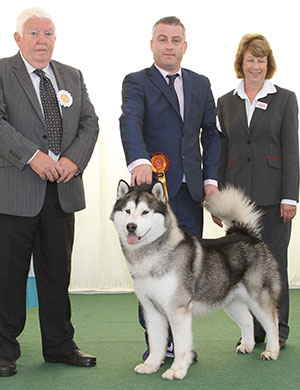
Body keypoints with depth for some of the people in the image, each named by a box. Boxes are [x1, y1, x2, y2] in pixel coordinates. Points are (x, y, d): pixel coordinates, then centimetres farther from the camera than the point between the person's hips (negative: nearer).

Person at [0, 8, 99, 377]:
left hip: (62, 189, 5)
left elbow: (89, 122, 10)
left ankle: (59, 345, 23)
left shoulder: (72, 77, 15)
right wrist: (33, 156, -22)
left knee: (57, 271, 12)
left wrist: (74, 159, -8)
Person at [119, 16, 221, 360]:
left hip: (191, 190, 4)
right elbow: (130, 122, -19)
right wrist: (139, 161, -38)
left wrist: (211, 179, 5)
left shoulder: (201, 84, 16)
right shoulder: (136, 82, 1)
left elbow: (211, 134, 17)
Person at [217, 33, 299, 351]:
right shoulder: (226, 102, 12)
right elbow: (222, 152, 12)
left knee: (274, 260, 1)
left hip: (272, 193, -2)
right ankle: (253, 330, 17)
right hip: (238, 194, 3)